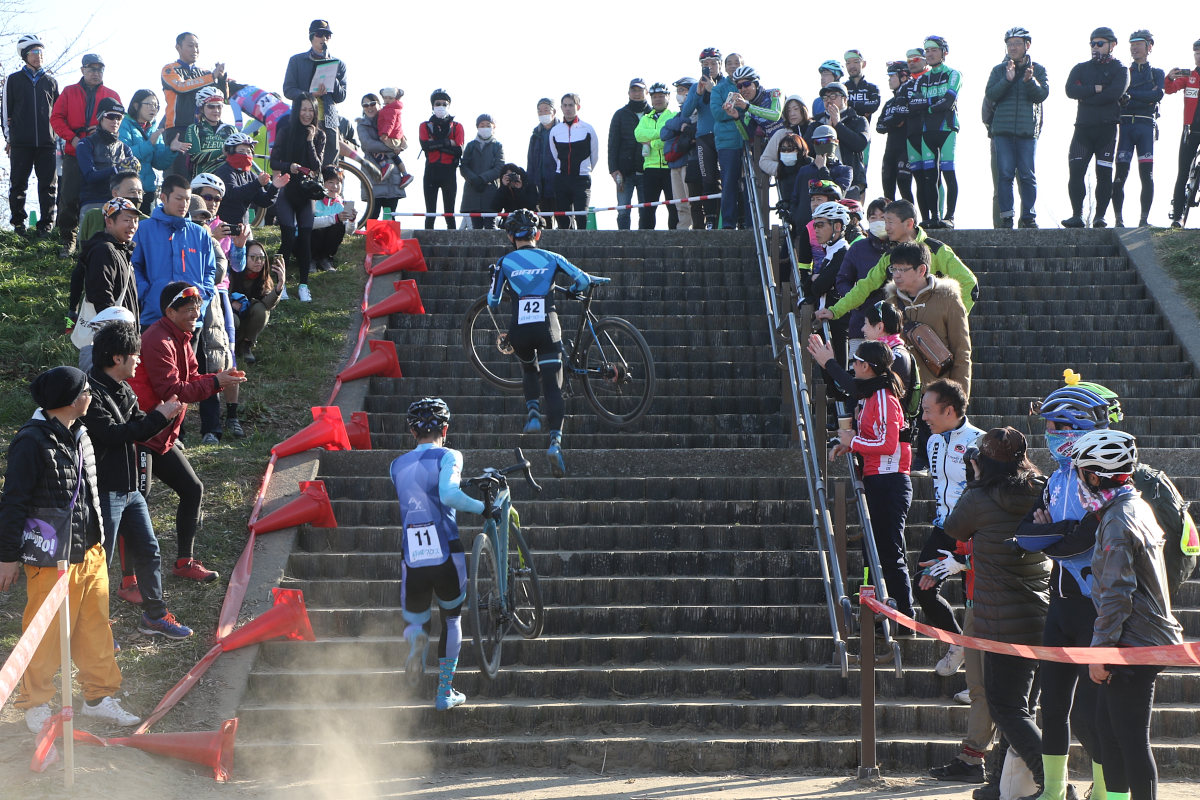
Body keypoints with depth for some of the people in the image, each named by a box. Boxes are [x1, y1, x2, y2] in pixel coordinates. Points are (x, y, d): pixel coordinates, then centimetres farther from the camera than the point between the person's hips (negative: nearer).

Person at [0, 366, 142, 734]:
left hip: (89, 551, 8)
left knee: (94, 626, 13)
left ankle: (99, 696, 26)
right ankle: (35, 706, 16)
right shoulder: (32, 442, -18)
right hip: (51, 557, -8)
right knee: (46, 633, 2)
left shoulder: (79, 435, 9)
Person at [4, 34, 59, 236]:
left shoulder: (50, 81, 15)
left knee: (49, 185, -2)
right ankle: (18, 223, 8)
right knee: (18, 184, 0)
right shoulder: (14, 80, 9)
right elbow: (6, 111, 9)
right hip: (20, 143, -1)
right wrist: (8, 138, 2)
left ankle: (46, 224, 1)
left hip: (47, 143, 2)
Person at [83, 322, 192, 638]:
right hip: (104, 491, -9)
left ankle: (155, 615, 29)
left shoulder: (123, 390, 11)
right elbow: (113, 433, -25)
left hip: (129, 489, 10)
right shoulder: (91, 393, -19)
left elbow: (136, 428, 13)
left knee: (148, 550, 16)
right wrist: (158, 416, -20)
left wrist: (163, 414, -6)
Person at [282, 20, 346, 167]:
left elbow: (341, 97, 9)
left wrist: (331, 77, -8)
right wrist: (311, 95, -14)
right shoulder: (297, 60, 10)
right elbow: (288, 90, 3)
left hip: (328, 121, 2)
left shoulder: (338, 65, 14)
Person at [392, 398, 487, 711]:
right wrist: (482, 507, -10)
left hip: (413, 564, 2)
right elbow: (448, 494, -22)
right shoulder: (447, 456, -3)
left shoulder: (397, 466, 12)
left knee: (415, 622, 21)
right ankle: (445, 693, 22)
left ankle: (416, 639, -17)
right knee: (452, 619, 23)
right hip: (447, 558, -2)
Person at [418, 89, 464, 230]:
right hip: (431, 172, 1)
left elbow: (459, 150, -6)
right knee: (430, 212, 0)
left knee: (449, 212, -1)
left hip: (449, 172, -1)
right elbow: (425, 145, -9)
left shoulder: (457, 127, 9)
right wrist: (448, 143, -10)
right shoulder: (425, 126, 11)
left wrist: (436, 145, -8)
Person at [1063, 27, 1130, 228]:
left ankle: (1100, 216, 1)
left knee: (1104, 174, -3)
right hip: (1083, 127, 2)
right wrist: (1096, 89, -10)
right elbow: (1071, 90, -2)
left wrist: (1086, 97, -8)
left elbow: (1115, 93, -12)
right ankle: (1077, 215, -5)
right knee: (1075, 170, -8)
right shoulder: (1081, 68, 17)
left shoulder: (1119, 70, 7)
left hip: (1107, 127, -2)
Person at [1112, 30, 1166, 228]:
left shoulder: (1157, 73, 16)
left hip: (1146, 125, 0)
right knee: (1121, 173, -8)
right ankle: (1118, 219, -6)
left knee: (1147, 174, -6)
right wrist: (1146, 97, -14)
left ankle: (1144, 219, -2)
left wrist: (1130, 95, -8)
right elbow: (1116, 97, 0)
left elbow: (1158, 95, -4)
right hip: (1125, 124, 0)